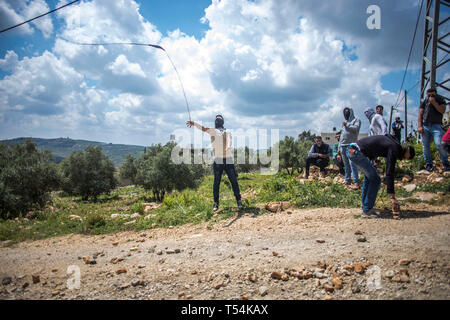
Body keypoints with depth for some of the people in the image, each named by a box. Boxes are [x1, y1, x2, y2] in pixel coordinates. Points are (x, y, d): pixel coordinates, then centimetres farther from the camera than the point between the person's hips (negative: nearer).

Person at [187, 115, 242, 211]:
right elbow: (203, 129, -6)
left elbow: (230, 140, -7)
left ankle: (238, 201, 11)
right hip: (218, 161, -1)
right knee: (216, 183, 0)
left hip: (229, 160, 1)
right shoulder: (213, 131, 13)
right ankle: (216, 203, 9)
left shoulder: (227, 133, 15)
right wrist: (194, 123, -26)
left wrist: (228, 147, -31)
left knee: (234, 181, 2)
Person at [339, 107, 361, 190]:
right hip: (343, 146, 6)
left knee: (352, 163, -16)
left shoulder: (356, 120, 7)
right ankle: (347, 181, 11)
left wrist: (347, 125, -7)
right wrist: (339, 147, 18)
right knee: (346, 164, 6)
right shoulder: (344, 122, 26)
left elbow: (356, 128, -13)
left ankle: (356, 183, -18)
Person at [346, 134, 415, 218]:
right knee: (375, 179, -5)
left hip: (351, 149, 11)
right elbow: (390, 173, -13)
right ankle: (367, 211, -1)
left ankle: (364, 203, 36)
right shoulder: (393, 149, -9)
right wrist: (392, 197, -12)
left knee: (369, 174, 28)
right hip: (356, 152, -11)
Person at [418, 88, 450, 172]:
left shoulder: (441, 101, 11)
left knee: (439, 144, -16)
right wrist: (419, 126, -3)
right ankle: (429, 164, 7)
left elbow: (442, 111, -6)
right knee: (425, 146, -1)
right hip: (425, 126, 3)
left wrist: (434, 103, -12)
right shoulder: (424, 102, 14)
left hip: (436, 126, -2)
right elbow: (420, 115, 8)